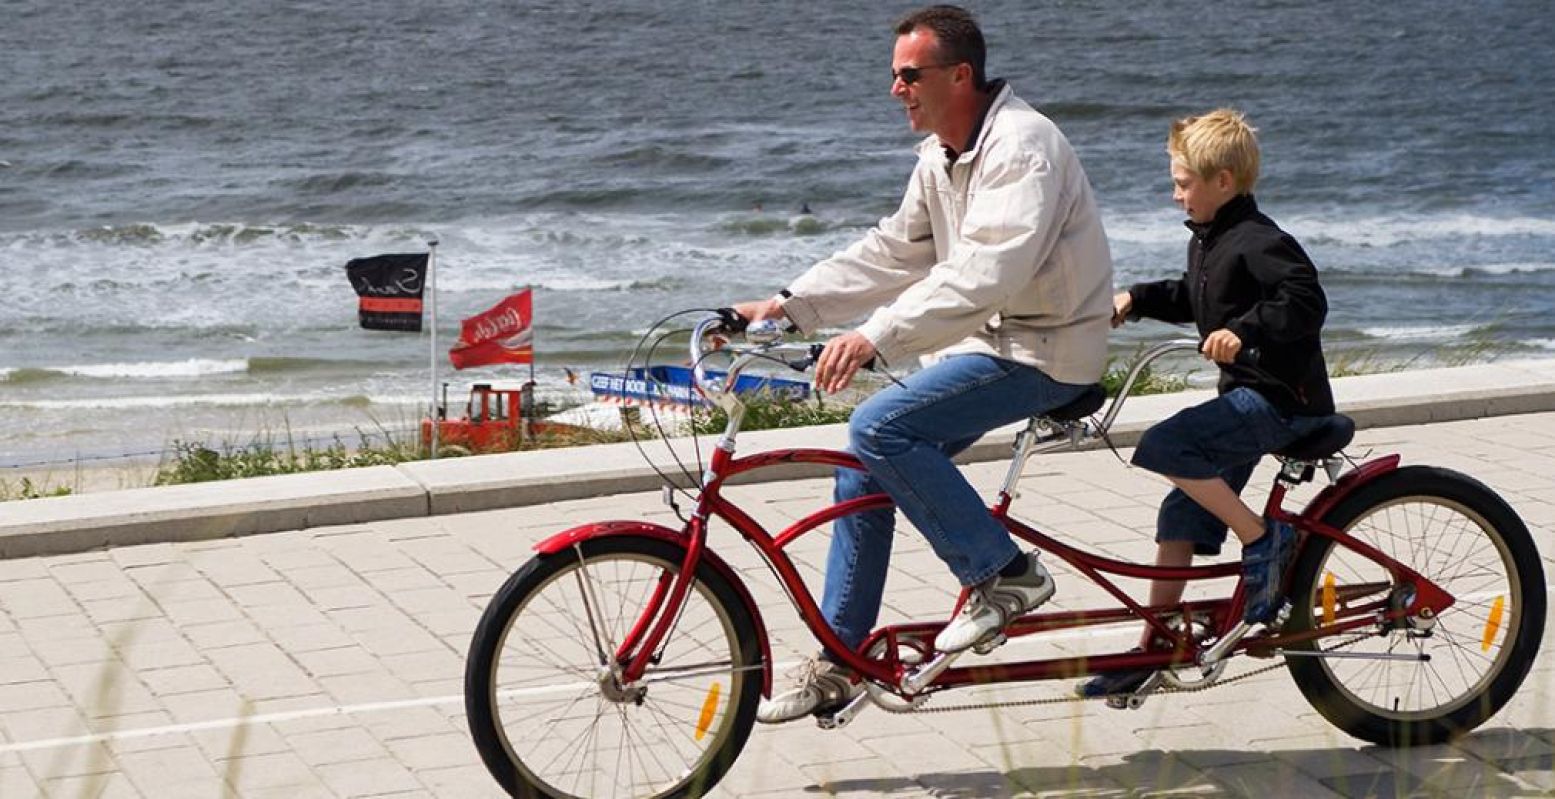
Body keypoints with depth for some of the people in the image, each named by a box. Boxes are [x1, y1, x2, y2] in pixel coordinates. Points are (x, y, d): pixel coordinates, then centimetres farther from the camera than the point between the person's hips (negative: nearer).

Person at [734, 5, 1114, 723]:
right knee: (862, 473, 4)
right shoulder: (942, 155, 11)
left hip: (1045, 352, -10)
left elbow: (983, 273, -33)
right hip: (987, 340, 10)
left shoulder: (1020, 146, -20)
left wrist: (875, 337, -41)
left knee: (879, 428, -23)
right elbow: (893, 251, 16)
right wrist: (788, 306, 6)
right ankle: (838, 664, 13)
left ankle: (1006, 574, -11)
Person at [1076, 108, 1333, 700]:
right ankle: (1153, 649, 14)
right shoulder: (1208, 240, 14)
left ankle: (1265, 540, -13)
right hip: (1247, 396, 10)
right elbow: (1193, 298, 32)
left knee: (1163, 446, -25)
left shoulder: (1258, 241, -16)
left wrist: (1244, 331, -34)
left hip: (1282, 397, -10)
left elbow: (1306, 302, -26)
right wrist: (1137, 299, 21)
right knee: (1180, 519, 8)